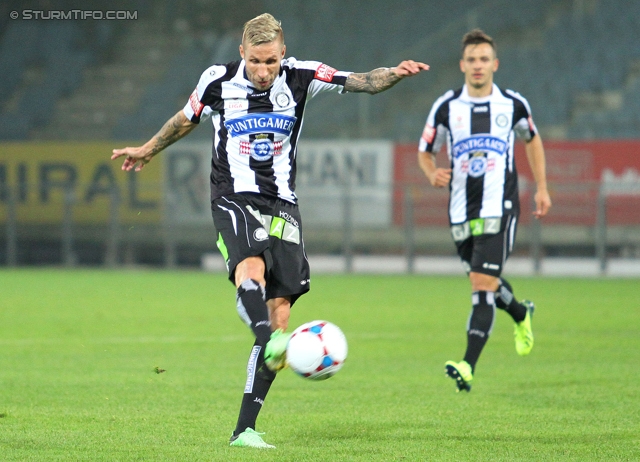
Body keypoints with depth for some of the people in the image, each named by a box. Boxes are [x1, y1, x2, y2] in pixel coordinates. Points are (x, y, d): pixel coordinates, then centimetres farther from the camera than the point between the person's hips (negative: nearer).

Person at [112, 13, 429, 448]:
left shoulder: (300, 77, -2)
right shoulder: (218, 81, -2)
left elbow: (363, 82, -8)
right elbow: (187, 118, 18)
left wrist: (395, 73, -29)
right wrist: (149, 150, 32)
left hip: (282, 204, 2)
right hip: (234, 198, -2)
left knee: (279, 312, -4)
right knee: (251, 269, -34)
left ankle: (244, 429, -1)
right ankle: (271, 343, -63)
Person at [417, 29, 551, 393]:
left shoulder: (513, 105, 1)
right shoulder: (446, 108, 1)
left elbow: (532, 139, 20)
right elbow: (425, 152, 11)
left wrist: (542, 188, 16)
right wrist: (433, 174, -11)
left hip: (499, 209, -3)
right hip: (461, 212, 3)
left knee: (483, 286, -15)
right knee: (484, 284, 16)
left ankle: (469, 367, -22)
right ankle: (522, 314, 50)